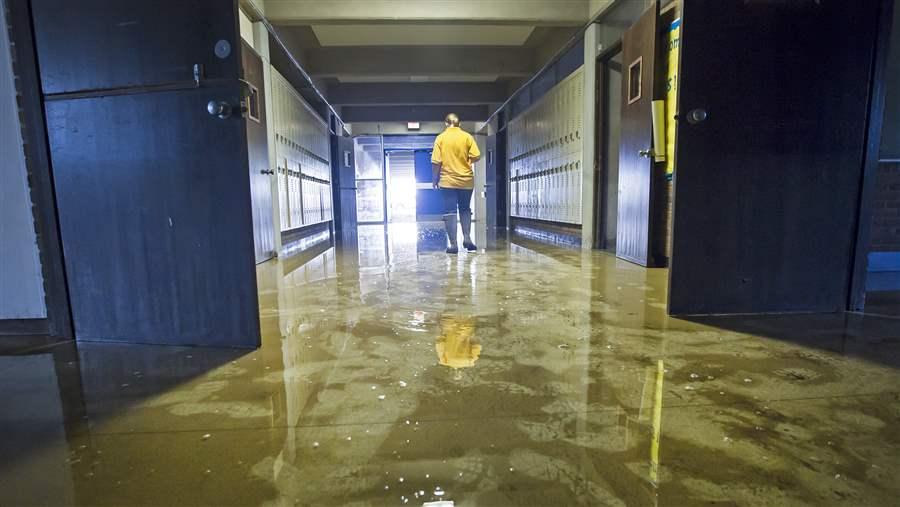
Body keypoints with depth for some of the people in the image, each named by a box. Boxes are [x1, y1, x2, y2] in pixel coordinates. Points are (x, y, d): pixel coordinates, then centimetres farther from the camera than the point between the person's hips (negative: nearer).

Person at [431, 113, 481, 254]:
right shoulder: (467, 136, 0)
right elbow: (476, 157, -7)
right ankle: (467, 238, 8)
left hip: (447, 181, -1)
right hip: (466, 180, 2)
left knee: (450, 212, 2)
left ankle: (453, 244, 1)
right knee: (465, 210, 18)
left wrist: (435, 179, 4)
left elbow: (436, 162, -7)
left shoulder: (441, 138, -2)